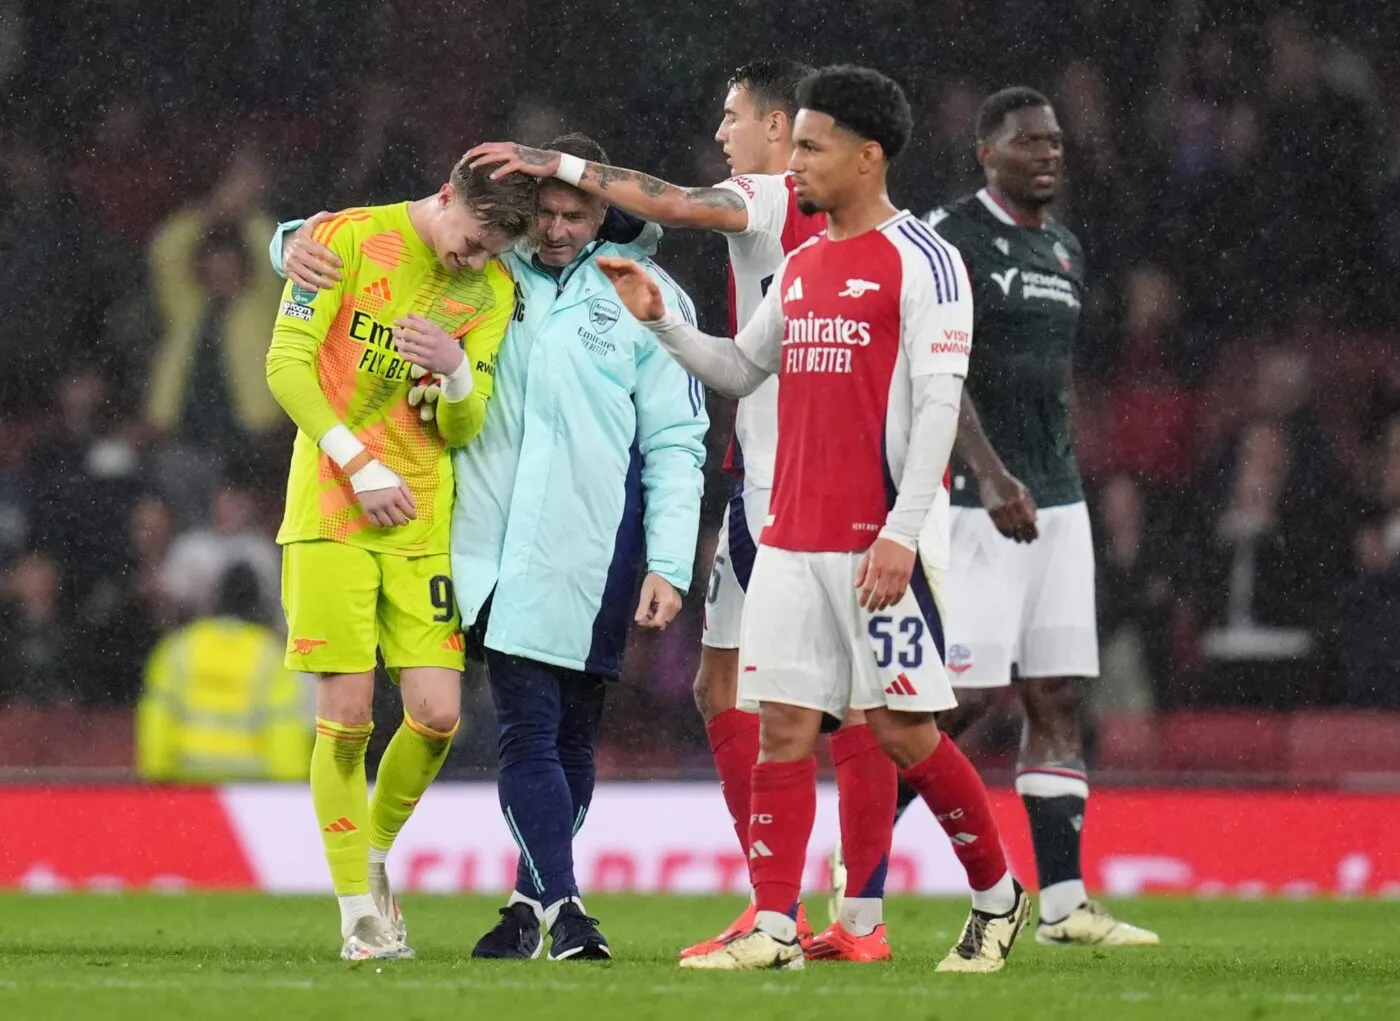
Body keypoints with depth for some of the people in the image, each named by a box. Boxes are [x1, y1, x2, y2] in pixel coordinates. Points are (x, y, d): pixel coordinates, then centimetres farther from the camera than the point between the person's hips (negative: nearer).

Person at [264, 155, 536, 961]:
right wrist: (362, 465, -12)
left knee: (437, 715, -6)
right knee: (346, 716, -6)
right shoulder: (350, 239, -4)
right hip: (330, 512, -3)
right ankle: (357, 906, 6)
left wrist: (458, 370, -18)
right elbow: (287, 364, -6)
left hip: (424, 523, 3)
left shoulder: (493, 290, 7)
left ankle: (377, 854, 21)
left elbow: (464, 430, 4)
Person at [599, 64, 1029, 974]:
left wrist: (902, 533, -20)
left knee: (903, 729, -4)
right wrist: (660, 319, 11)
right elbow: (741, 369, 26)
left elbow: (938, 406, -13)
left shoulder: (919, 260, -8)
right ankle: (775, 928, 1)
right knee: (783, 724, 1)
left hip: (880, 541, -7)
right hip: (792, 538, 7)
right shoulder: (802, 266, 16)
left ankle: (999, 897, 13)